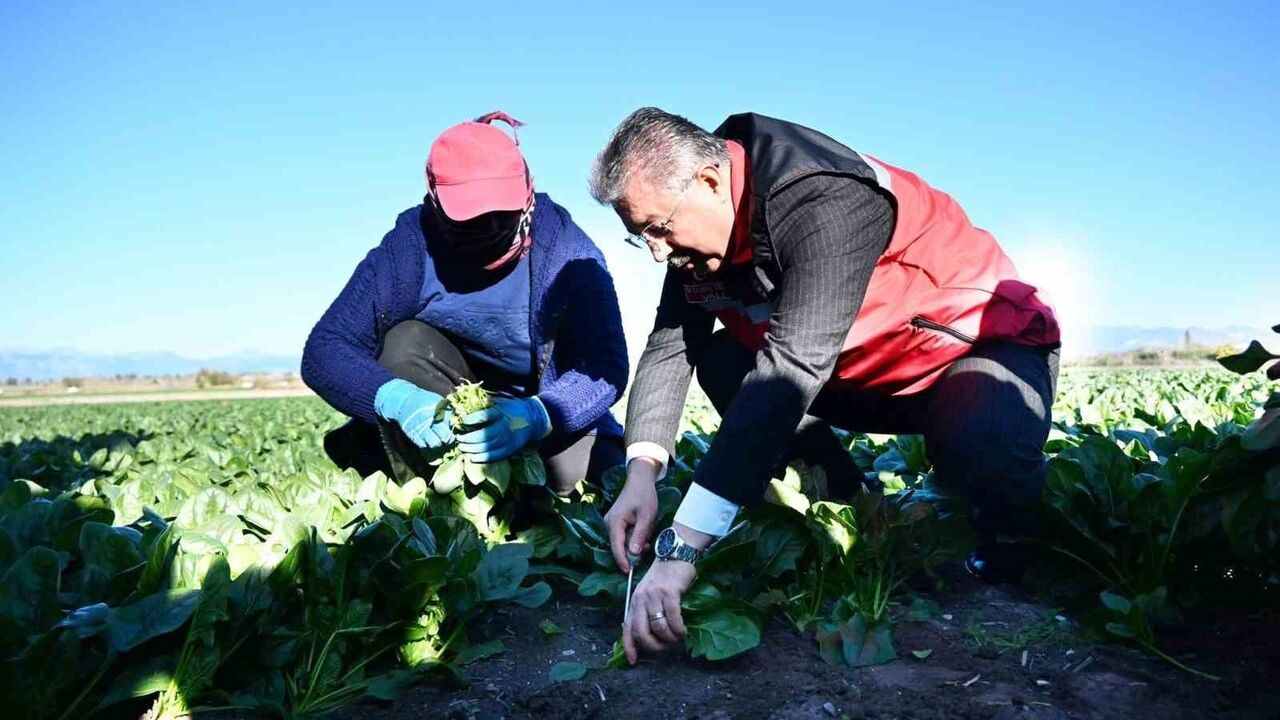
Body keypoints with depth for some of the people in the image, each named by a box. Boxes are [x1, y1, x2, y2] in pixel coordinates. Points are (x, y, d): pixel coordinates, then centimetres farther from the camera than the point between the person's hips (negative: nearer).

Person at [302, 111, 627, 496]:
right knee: (407, 343, -26)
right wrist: (395, 400, -40)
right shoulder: (408, 248, -16)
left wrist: (534, 416, -42)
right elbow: (323, 351, -19)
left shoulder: (567, 251, -19)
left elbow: (607, 364, -23)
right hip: (452, 415, 1)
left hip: (556, 418, 0)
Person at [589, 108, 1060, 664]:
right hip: (862, 373, 7)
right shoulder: (700, 220, -9)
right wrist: (641, 473, -27)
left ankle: (1004, 539, 0)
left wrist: (681, 548, -47)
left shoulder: (827, 201, -34)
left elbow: (791, 369, -43)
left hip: (983, 343, -6)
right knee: (720, 363, -9)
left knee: (983, 454, -37)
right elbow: (669, 347, -10)